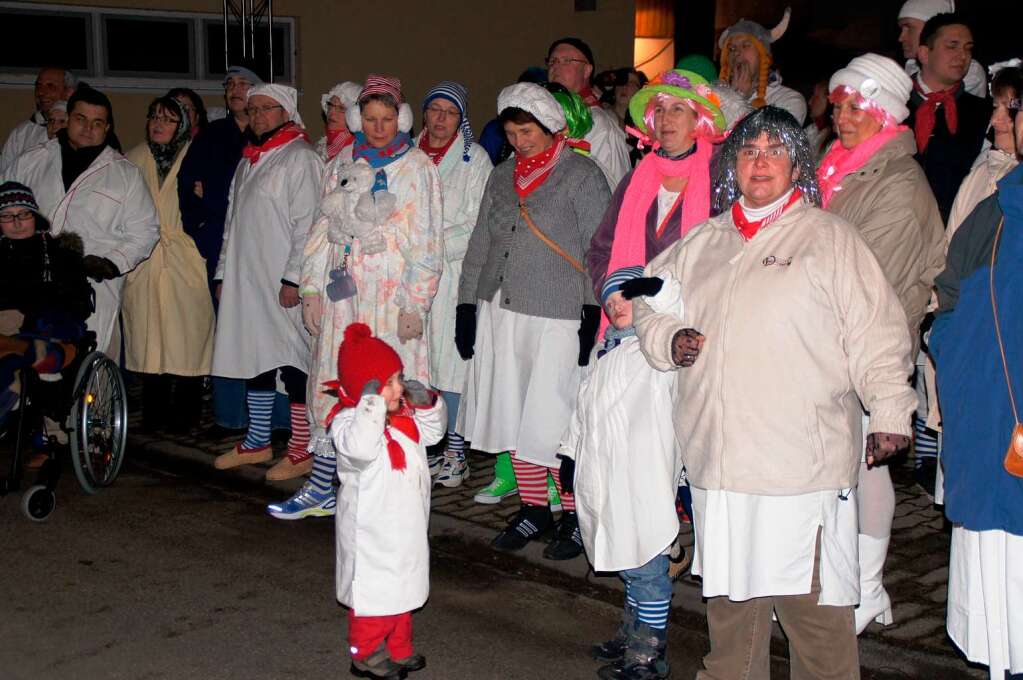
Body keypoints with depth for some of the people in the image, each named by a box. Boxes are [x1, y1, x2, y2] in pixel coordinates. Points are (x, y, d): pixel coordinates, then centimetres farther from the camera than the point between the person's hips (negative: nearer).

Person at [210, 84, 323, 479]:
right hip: (245, 280, 8)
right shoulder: (248, 161, 19)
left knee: (292, 362, -4)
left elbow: (306, 224, -14)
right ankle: (257, 443, 23)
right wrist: (223, 272, 18)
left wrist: (293, 278, -19)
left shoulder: (299, 158, -7)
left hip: (282, 284, -8)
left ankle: (301, 450, 3)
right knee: (253, 357, 12)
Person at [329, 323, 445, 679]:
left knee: (402, 588, 21)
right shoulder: (347, 421, -24)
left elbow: (432, 432, 14)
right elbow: (362, 448, -43)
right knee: (375, 590, 4)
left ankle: (398, 649, 36)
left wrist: (426, 403, -4)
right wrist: (372, 403, -42)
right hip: (372, 531, -9)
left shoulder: (405, 414, 2)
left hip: (407, 524, 9)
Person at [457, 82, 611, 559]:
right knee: (511, 414, 9)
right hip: (500, 312, 6)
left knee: (552, 421, -5)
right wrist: (467, 305, 12)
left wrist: (593, 319, -11)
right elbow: (480, 244, 18)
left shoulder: (582, 175, -3)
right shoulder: (502, 176, 15)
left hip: (556, 318, -6)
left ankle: (574, 515, 10)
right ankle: (533, 507, 22)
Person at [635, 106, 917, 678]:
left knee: (811, 599, -2)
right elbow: (650, 299, 28)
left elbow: (874, 332, -2)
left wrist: (891, 413, -7)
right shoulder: (704, 242, 17)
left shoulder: (830, 236, 1)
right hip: (717, 458, 5)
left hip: (802, 461, -5)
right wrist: (669, 338, 8)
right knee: (730, 596, 15)